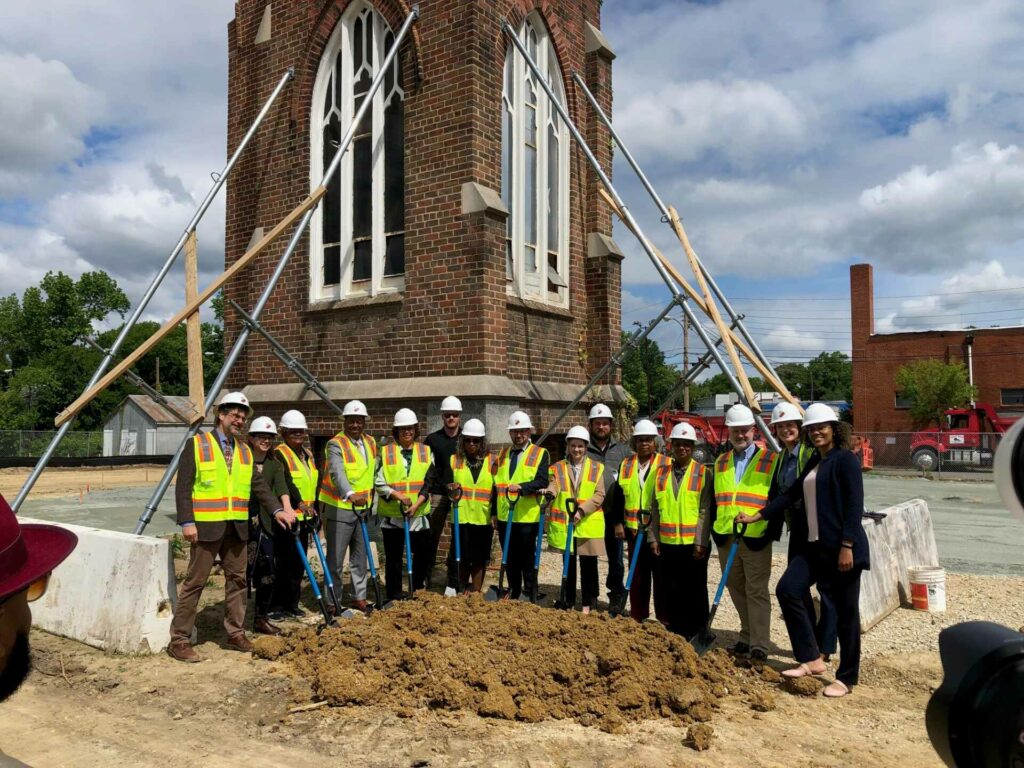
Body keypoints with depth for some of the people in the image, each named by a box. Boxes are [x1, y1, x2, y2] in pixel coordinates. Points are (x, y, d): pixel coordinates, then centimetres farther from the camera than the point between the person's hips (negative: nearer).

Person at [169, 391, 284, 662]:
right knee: (194, 582, -1)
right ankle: (179, 640, 8)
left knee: (237, 579, 10)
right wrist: (187, 522, -15)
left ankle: (236, 633, 21)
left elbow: (258, 485, 12)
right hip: (207, 526, -6)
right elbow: (183, 487, -8)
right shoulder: (197, 445, -4)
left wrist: (277, 509, 1)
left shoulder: (245, 451, 13)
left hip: (237, 528, 6)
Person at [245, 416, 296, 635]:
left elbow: (281, 487, -9)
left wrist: (287, 507, -31)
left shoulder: (274, 465, 9)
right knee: (245, 571, -3)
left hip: (266, 524, 4)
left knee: (268, 572, 6)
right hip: (245, 521, -4)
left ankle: (261, 618, 18)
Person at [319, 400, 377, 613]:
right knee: (335, 559, 0)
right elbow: (337, 473, -33)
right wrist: (350, 495, -48)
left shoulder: (370, 443, 7)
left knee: (360, 556, 15)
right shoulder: (335, 445, -15)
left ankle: (359, 597, 26)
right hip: (339, 508, -7)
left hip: (363, 508, 7)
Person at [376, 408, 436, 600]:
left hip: (419, 513, 2)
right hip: (392, 514, -2)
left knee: (423, 556, 8)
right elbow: (379, 483, -4)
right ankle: (394, 599, 17)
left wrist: (417, 504, -12)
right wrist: (398, 495, -18)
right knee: (393, 559, 6)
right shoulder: (386, 452, 2)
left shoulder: (426, 452, 7)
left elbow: (428, 483, 1)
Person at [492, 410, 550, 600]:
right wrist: (494, 513, 11)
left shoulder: (540, 453, -1)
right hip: (505, 518, 5)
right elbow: (496, 485, 15)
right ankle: (513, 595, 24)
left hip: (528, 518, -5)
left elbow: (542, 482, -14)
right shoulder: (502, 455, 15)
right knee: (510, 560, 13)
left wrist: (521, 486, -28)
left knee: (528, 561, 3)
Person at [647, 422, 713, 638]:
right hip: (666, 543, 4)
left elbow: (705, 511, -7)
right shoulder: (660, 472, 9)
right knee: (670, 591, 10)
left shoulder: (703, 473, -2)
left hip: (693, 544, -3)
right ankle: (675, 632, 23)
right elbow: (654, 509, 9)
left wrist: (700, 542, -13)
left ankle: (696, 634, 18)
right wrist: (653, 538, 3)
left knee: (694, 592, 6)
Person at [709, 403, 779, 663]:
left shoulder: (770, 460, -3)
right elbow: (714, 500, 18)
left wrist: (770, 532, -9)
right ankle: (746, 638, 26)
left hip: (756, 540, -5)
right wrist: (715, 530, 10)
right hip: (726, 539, 5)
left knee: (756, 592, -2)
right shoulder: (721, 463, 13)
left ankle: (759, 647, 4)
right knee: (737, 591, 13)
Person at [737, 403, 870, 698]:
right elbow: (791, 494, 20)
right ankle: (812, 659, 6)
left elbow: (854, 506, -14)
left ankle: (847, 677, 15)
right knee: (788, 589, -3)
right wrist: (757, 516, 18)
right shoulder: (813, 463, 17)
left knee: (845, 610, 2)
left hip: (842, 547, -8)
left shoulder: (846, 459, -8)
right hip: (815, 545, 8)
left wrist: (847, 546, -20)